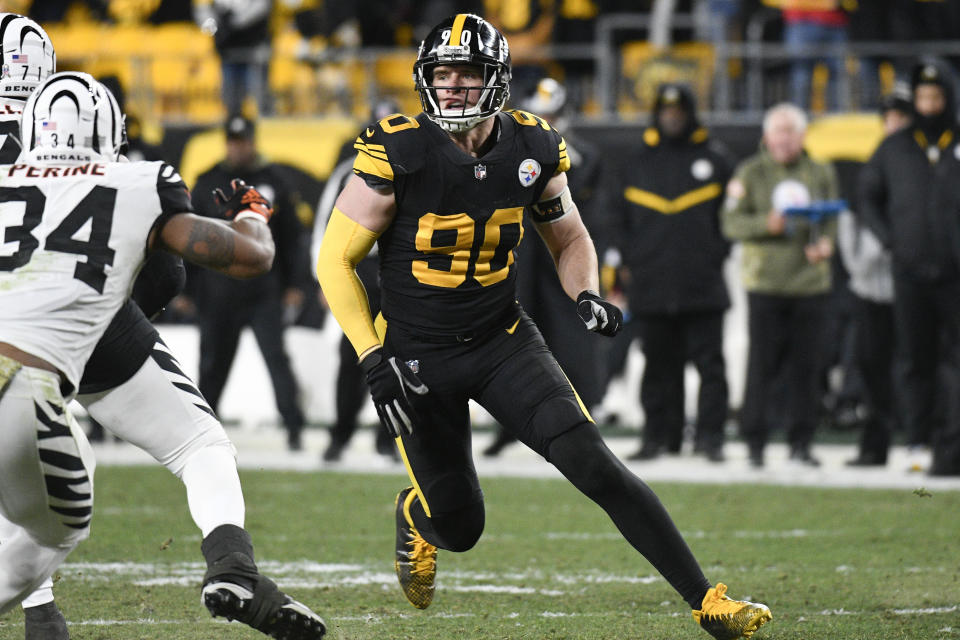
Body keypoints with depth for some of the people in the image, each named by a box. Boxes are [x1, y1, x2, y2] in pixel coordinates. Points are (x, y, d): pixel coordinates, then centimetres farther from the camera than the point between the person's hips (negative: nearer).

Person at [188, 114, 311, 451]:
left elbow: (293, 236, 10)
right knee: (213, 362, 7)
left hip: (264, 293, -1)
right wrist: (185, 287, 6)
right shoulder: (208, 183, 7)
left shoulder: (272, 181, 6)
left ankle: (294, 426, -8)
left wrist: (295, 284, 4)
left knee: (276, 356, -8)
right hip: (218, 293, 1)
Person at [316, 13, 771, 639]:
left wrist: (586, 294, -10)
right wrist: (374, 361, -17)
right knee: (459, 526, 4)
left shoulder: (533, 149, -6)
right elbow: (335, 260, -11)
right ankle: (416, 515, 44)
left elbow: (570, 240, 12)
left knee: (597, 466, -15)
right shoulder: (399, 153, -18)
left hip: (502, 341, 2)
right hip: (416, 355, -2)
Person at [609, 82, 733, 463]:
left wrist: (716, 255, -2)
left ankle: (710, 435, -4)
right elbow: (619, 220, 14)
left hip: (702, 285, -2)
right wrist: (631, 259, 2)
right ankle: (659, 435, 10)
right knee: (659, 364, 6)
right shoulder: (634, 165, 12)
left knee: (709, 362, -5)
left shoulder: (713, 162, 7)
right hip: (650, 285, 2)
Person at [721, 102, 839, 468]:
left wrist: (826, 243, -6)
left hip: (810, 281, 2)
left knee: (805, 366, 1)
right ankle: (755, 441, 3)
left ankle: (800, 442, 9)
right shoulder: (751, 173, 3)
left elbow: (832, 219, 15)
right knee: (762, 365, -4)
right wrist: (767, 224, -18)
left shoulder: (821, 174, 11)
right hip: (765, 283, -2)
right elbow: (731, 222, -1)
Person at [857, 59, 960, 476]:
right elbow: (868, 196, 19)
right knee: (915, 361, 3)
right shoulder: (895, 148, 10)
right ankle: (918, 442, 8)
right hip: (911, 273, 2)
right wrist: (889, 239, 4)